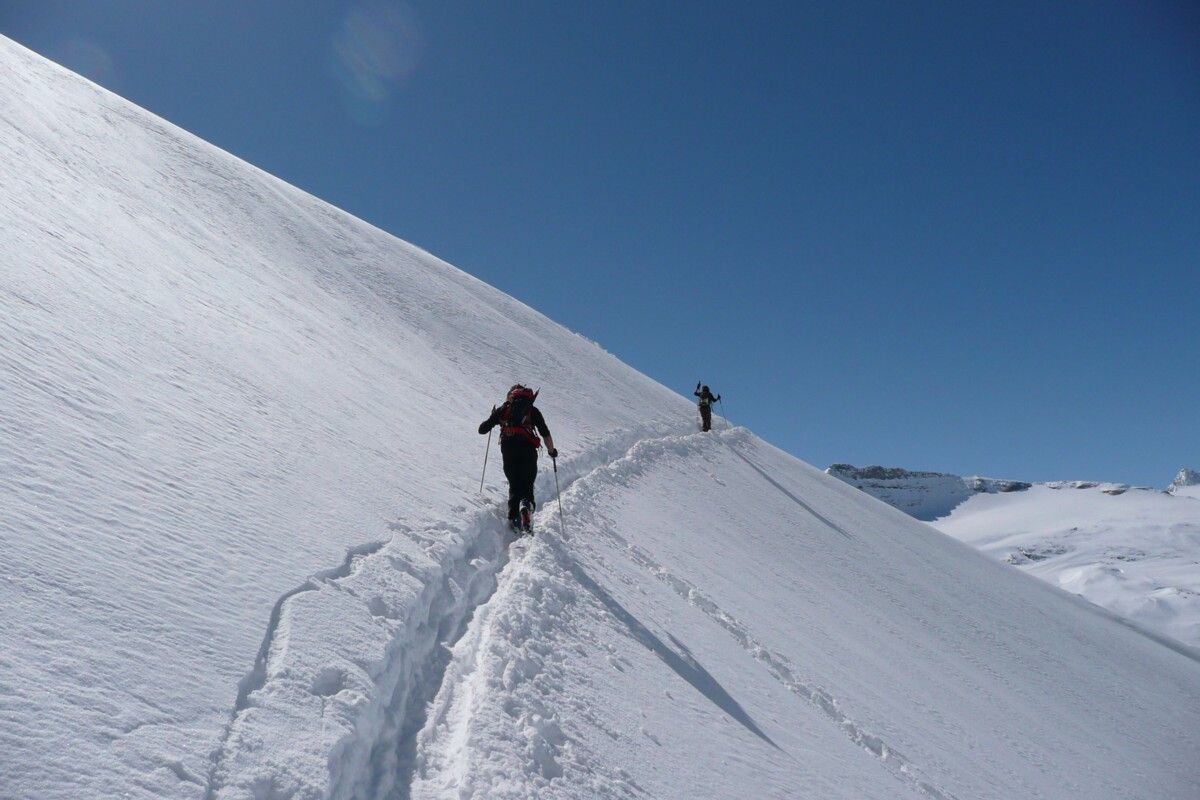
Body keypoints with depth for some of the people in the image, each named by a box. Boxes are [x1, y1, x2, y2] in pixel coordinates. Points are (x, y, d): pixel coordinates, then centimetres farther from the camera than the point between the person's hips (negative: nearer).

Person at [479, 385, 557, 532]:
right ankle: (526, 505, -30)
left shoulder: (502, 410, 19)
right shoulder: (532, 410, 17)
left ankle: (514, 518, -1)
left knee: (514, 486, 13)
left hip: (508, 449, 2)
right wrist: (551, 451, 25)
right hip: (527, 449, -1)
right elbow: (545, 433, 11)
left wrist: (493, 419, 40)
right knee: (527, 485, 1)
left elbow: (482, 429, 19)